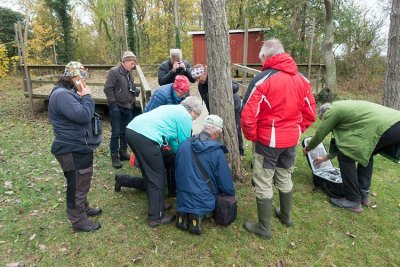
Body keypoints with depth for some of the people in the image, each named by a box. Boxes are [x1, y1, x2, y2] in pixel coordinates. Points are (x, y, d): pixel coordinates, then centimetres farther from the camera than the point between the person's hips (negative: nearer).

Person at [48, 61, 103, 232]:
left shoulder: (69, 92, 14)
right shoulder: (62, 95, -22)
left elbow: (83, 113, 18)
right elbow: (83, 116, -29)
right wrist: (87, 97, -18)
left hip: (79, 146, 11)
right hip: (73, 149, -11)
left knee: (81, 182, 24)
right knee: (77, 184, 3)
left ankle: (83, 208, 43)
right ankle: (78, 220, 19)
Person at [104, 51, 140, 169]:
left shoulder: (129, 74, 14)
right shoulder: (114, 71, -10)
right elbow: (108, 89, -15)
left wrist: (136, 91, 2)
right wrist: (114, 104, -16)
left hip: (128, 108, 7)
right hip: (117, 108, -7)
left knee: (125, 132, 14)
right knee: (116, 133, -1)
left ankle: (123, 152, 28)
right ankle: (114, 156, 10)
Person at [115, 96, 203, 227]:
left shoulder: (172, 108, 27)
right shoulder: (185, 116, 2)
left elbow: (172, 139, 34)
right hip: (145, 137, -9)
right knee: (157, 178, 2)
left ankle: (122, 180, 39)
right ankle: (157, 217, 10)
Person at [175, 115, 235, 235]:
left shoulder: (184, 145, -4)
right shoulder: (217, 152, -18)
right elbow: (227, 184, -10)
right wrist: (232, 193, 13)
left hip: (182, 202, 5)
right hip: (205, 203, -5)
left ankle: (184, 213, 3)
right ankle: (199, 215, -5)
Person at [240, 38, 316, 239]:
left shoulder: (262, 79, -16)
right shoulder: (302, 80, 3)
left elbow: (248, 116, -19)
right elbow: (310, 113, 9)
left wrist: (252, 137, -3)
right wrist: (296, 130, 16)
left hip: (268, 141, -6)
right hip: (291, 140, 7)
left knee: (263, 184, 7)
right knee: (285, 179, 24)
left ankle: (264, 228, 19)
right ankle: (286, 216, 43)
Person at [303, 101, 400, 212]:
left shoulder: (331, 111, 4)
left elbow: (319, 135, 13)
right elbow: (343, 140, 39)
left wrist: (307, 148, 34)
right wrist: (325, 158, 49)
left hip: (385, 127, -10)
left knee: (345, 156, 0)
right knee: (366, 153, 28)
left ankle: (353, 201, 8)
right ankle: (363, 195, 30)